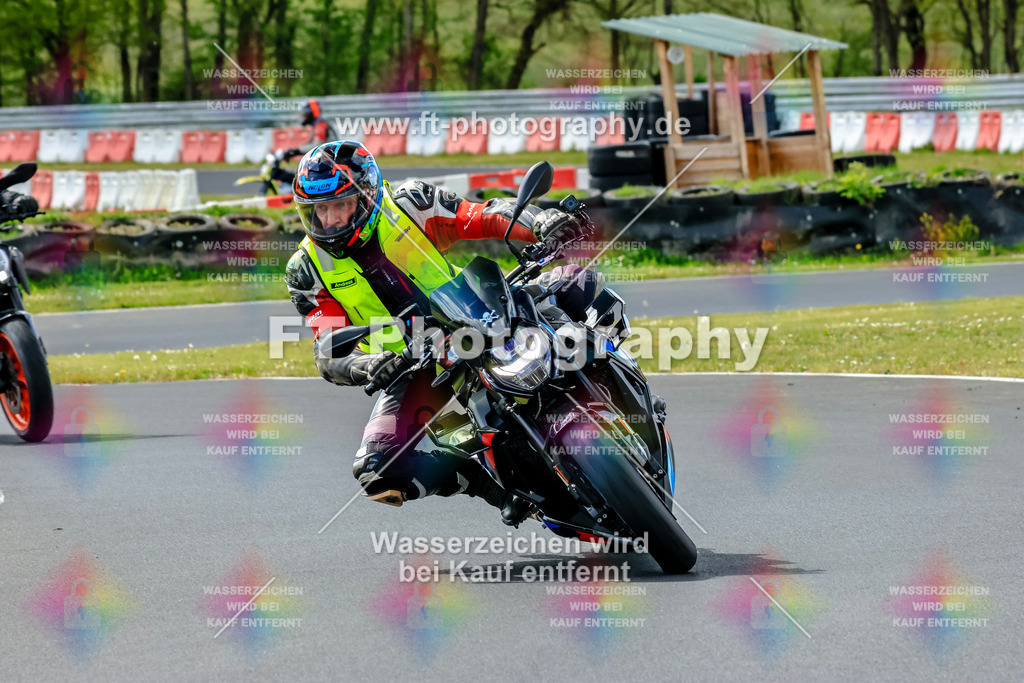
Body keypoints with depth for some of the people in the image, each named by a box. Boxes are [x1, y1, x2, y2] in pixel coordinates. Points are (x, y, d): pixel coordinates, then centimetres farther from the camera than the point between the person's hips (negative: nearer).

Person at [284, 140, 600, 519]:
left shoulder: (407, 205, -8)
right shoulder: (308, 270, -7)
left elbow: (485, 217, -14)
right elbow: (328, 351, -15)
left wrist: (541, 222, -35)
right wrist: (364, 367, -38)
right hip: (412, 371, 0)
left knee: (576, 284, -19)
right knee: (378, 469, -24)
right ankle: (488, 480, -6)